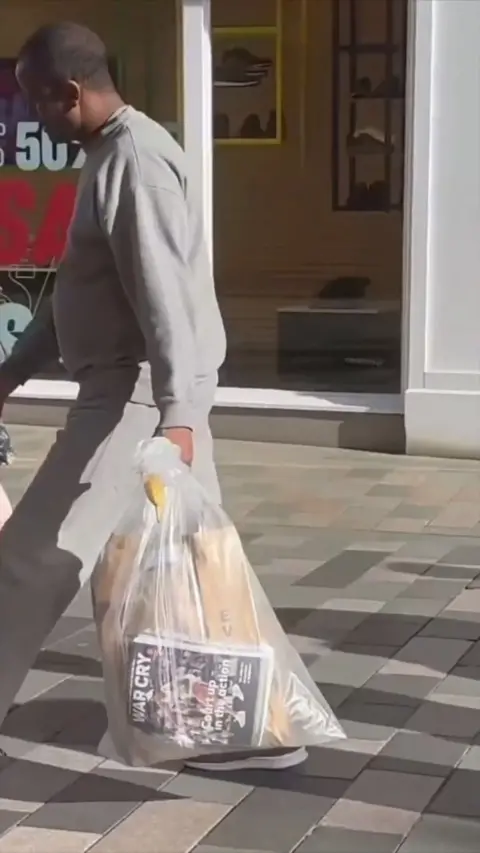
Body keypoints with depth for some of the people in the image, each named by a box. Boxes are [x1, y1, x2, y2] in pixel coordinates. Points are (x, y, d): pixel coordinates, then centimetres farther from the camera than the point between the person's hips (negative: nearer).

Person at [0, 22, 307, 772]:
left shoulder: (135, 160, -15)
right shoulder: (110, 156, 17)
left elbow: (164, 294, -24)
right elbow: (78, 289, 24)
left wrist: (175, 413, -30)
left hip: (141, 393, -10)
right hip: (127, 388, 10)